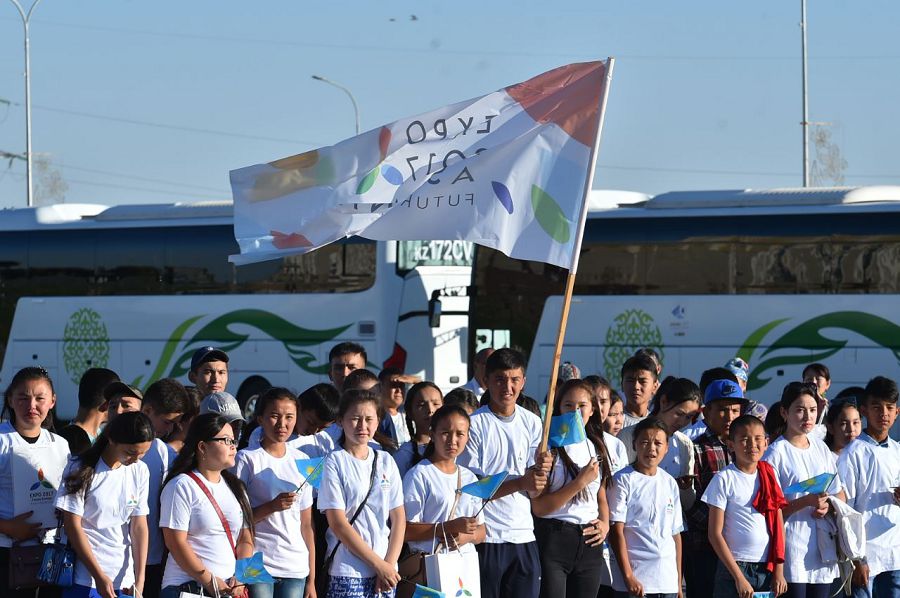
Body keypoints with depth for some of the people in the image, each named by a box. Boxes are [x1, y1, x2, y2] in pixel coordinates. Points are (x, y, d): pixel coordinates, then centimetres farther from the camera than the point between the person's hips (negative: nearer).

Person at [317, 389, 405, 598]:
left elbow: (398, 517, 10)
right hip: (347, 574, -4)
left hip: (386, 570, 4)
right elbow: (338, 523, -9)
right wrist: (379, 564, -10)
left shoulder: (386, 461, 11)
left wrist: (390, 563, -4)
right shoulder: (335, 462, -3)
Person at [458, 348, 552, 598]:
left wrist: (540, 469, -15)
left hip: (523, 537, 5)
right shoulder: (474, 424, -6)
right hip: (486, 537, -5)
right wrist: (520, 483, -21)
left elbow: (534, 490, 8)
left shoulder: (532, 423, 10)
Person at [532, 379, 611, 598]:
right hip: (554, 537, -6)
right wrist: (580, 482, -16)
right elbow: (539, 507, -14)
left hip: (590, 541, 6)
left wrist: (605, 523, 2)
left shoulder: (595, 448, 13)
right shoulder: (549, 448, -8)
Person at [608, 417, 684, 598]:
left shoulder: (670, 483, 14)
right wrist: (628, 577, -13)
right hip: (635, 581, -5)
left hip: (668, 582, 5)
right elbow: (616, 531, -6)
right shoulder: (623, 480, -2)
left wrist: (679, 582, 12)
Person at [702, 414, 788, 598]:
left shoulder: (770, 477, 9)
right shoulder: (724, 479, -5)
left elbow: (779, 528, 11)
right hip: (734, 569, -4)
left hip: (768, 569, 4)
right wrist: (739, 577, -12)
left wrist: (779, 571, 2)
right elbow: (715, 534, -8)